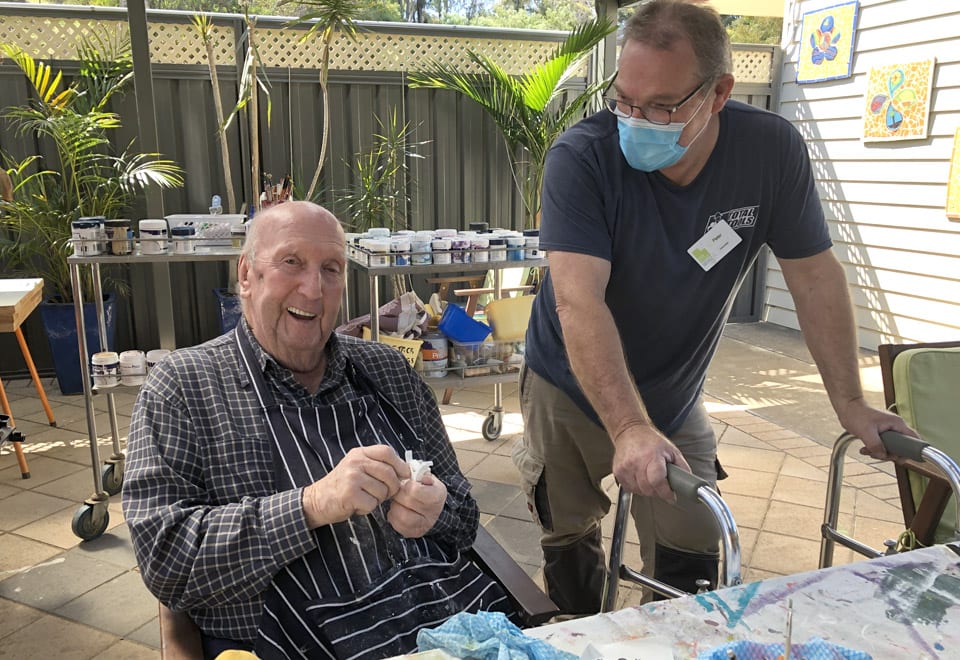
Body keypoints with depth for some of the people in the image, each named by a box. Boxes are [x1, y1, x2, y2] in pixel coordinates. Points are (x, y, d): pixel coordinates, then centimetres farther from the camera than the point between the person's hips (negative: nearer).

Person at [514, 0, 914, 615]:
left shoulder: (773, 150, -15)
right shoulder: (580, 157, -25)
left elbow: (815, 276, -6)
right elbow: (578, 301, -34)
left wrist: (850, 402, -5)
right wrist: (629, 428, -44)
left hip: (675, 397, 2)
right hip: (572, 389, -1)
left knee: (694, 561, 7)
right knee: (568, 545, 14)